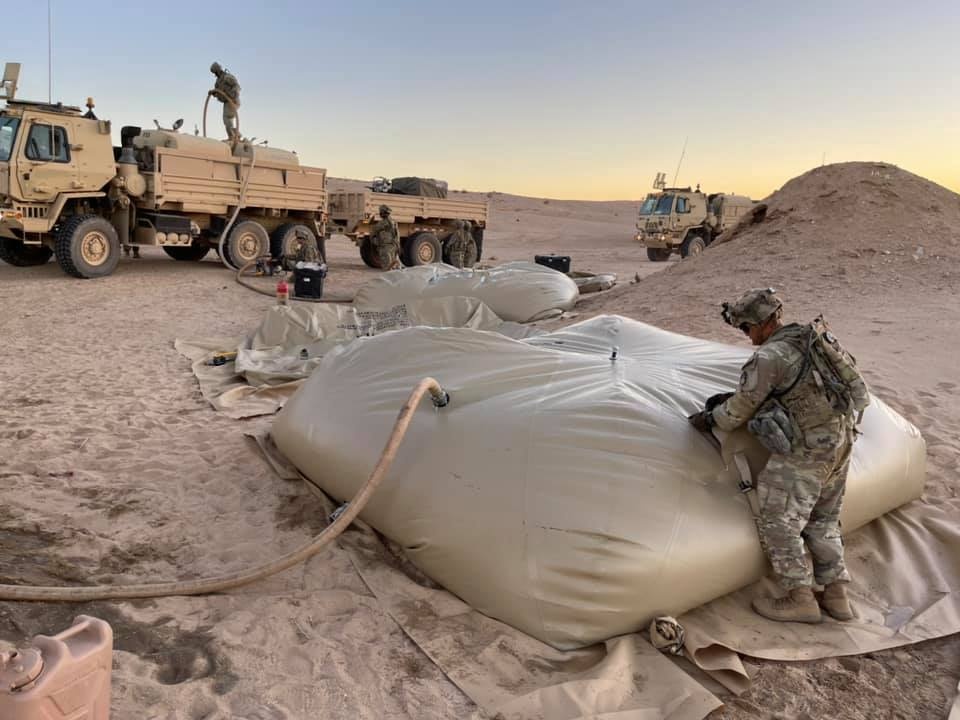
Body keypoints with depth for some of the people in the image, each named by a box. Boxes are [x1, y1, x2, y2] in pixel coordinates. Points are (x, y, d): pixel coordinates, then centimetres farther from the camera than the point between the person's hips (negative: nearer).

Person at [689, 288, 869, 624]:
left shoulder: (768, 358, -18)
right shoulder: (810, 338, 9)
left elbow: (740, 410, -8)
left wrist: (709, 419, 10)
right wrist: (730, 398, 20)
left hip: (804, 451, -9)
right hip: (839, 443, 9)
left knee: (778, 524, 2)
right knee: (823, 521, 20)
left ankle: (800, 599, 9)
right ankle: (836, 596, 25)